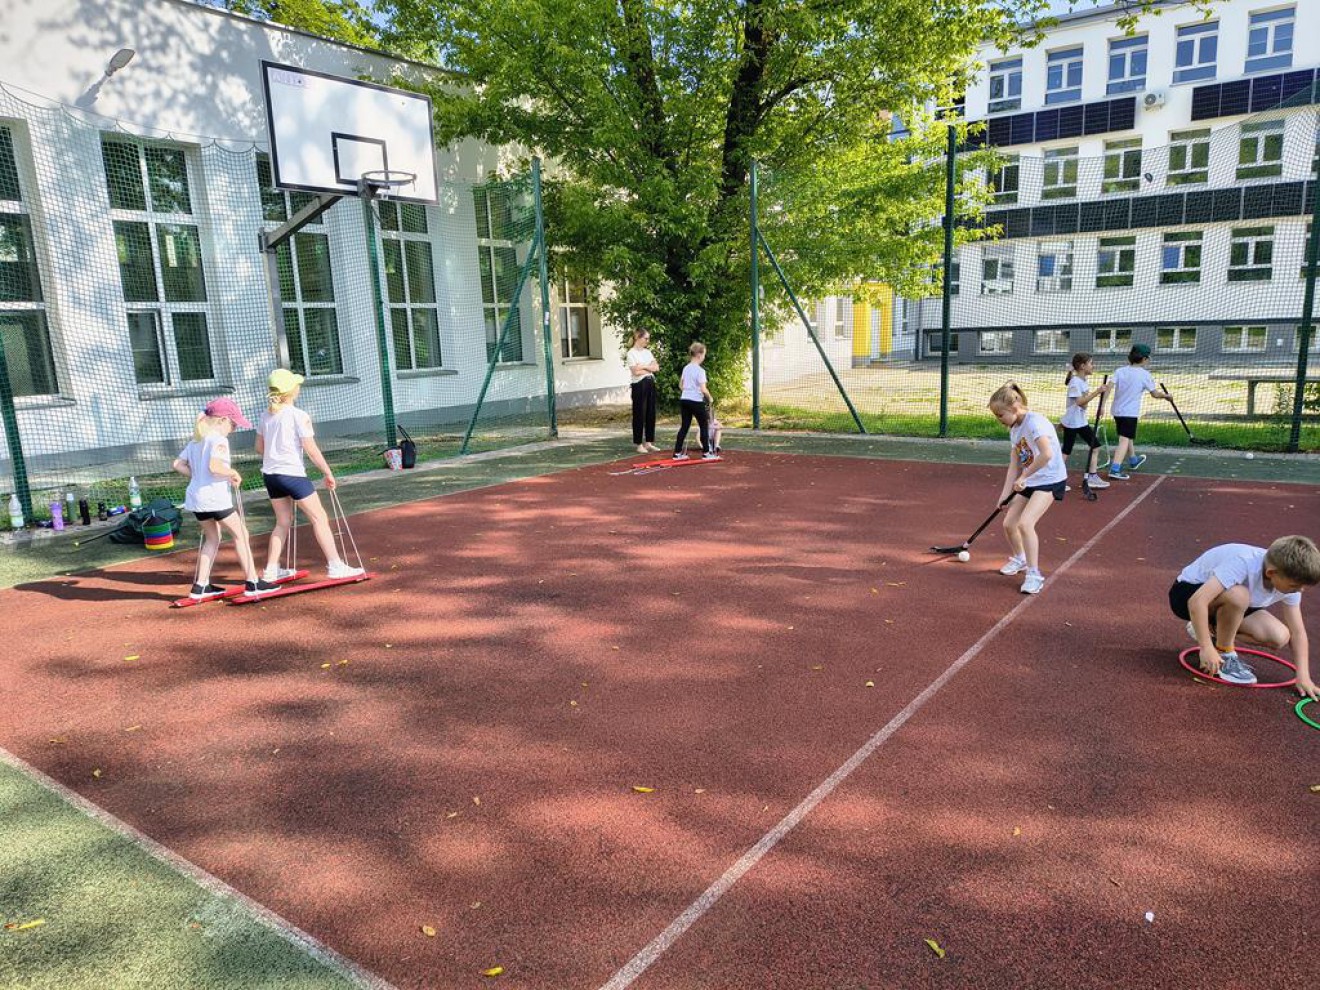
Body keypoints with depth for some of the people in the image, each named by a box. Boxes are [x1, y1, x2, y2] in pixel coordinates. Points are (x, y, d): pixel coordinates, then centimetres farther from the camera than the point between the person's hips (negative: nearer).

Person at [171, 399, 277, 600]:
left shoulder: (195, 440, 15)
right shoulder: (219, 440, -13)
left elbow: (177, 464, 16)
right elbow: (215, 466, -28)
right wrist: (233, 474, -12)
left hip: (195, 497, 9)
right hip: (215, 497, -9)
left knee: (212, 538, 20)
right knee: (241, 534, 1)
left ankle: (200, 585, 20)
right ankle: (252, 583, 0)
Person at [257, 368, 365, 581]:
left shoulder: (265, 416, 7)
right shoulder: (299, 416, -13)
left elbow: (259, 448, 14)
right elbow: (311, 450, -13)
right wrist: (328, 473, -5)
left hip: (270, 474, 7)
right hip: (293, 474, -7)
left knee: (283, 521, 19)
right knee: (319, 518, 0)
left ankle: (271, 570, 21)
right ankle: (335, 566, -1)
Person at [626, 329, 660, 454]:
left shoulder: (647, 352, 13)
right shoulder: (632, 353, -7)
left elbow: (656, 367, 4)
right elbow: (635, 371, -17)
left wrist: (643, 366, -9)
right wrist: (649, 368, -4)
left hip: (650, 384, 7)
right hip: (639, 385, -7)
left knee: (651, 413, 8)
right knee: (639, 414, -2)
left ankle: (649, 442, 16)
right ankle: (639, 444, 5)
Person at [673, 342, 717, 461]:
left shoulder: (686, 368, 8)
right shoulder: (700, 370, -14)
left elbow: (681, 384, 18)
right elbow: (703, 389, -18)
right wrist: (710, 398, -3)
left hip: (684, 400, 7)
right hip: (696, 401, -7)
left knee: (684, 426, 10)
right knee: (704, 426, 6)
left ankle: (678, 453, 8)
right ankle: (706, 452, 8)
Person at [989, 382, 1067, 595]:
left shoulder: (1035, 422, -21)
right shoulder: (1014, 429, 7)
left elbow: (1047, 454, -35)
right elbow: (1014, 464, 7)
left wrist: (1024, 477, -27)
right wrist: (1005, 494, 0)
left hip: (1051, 480, -9)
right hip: (1029, 482, 9)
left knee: (1025, 523, -22)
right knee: (1009, 524, 8)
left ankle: (1034, 574, -9)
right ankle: (1020, 558, 37)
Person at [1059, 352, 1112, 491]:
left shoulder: (1083, 381, 9)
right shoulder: (1075, 382, -19)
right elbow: (1079, 401, -30)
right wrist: (1097, 392, -33)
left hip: (1081, 421, 9)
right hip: (1072, 422, -9)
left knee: (1095, 446, 9)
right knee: (1066, 451, -3)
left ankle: (1091, 477, 14)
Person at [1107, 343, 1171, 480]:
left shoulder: (1120, 371, 3)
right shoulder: (1144, 374, -7)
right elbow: (1155, 394, -2)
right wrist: (1166, 395, 17)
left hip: (1117, 411, 6)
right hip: (1130, 412, -6)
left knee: (1128, 436, 25)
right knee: (1125, 440, -12)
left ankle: (1133, 460, 47)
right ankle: (1115, 469, -27)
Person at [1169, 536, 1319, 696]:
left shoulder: (1289, 578, -14)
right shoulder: (1243, 563, -36)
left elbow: (1297, 631, -7)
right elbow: (1197, 601, -42)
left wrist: (1303, 677, -15)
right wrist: (1206, 648, -38)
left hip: (1228, 597, 7)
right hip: (1188, 592, -6)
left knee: (1280, 637, -14)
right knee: (1239, 595, -37)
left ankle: (1213, 630, 9)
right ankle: (1224, 653, -14)